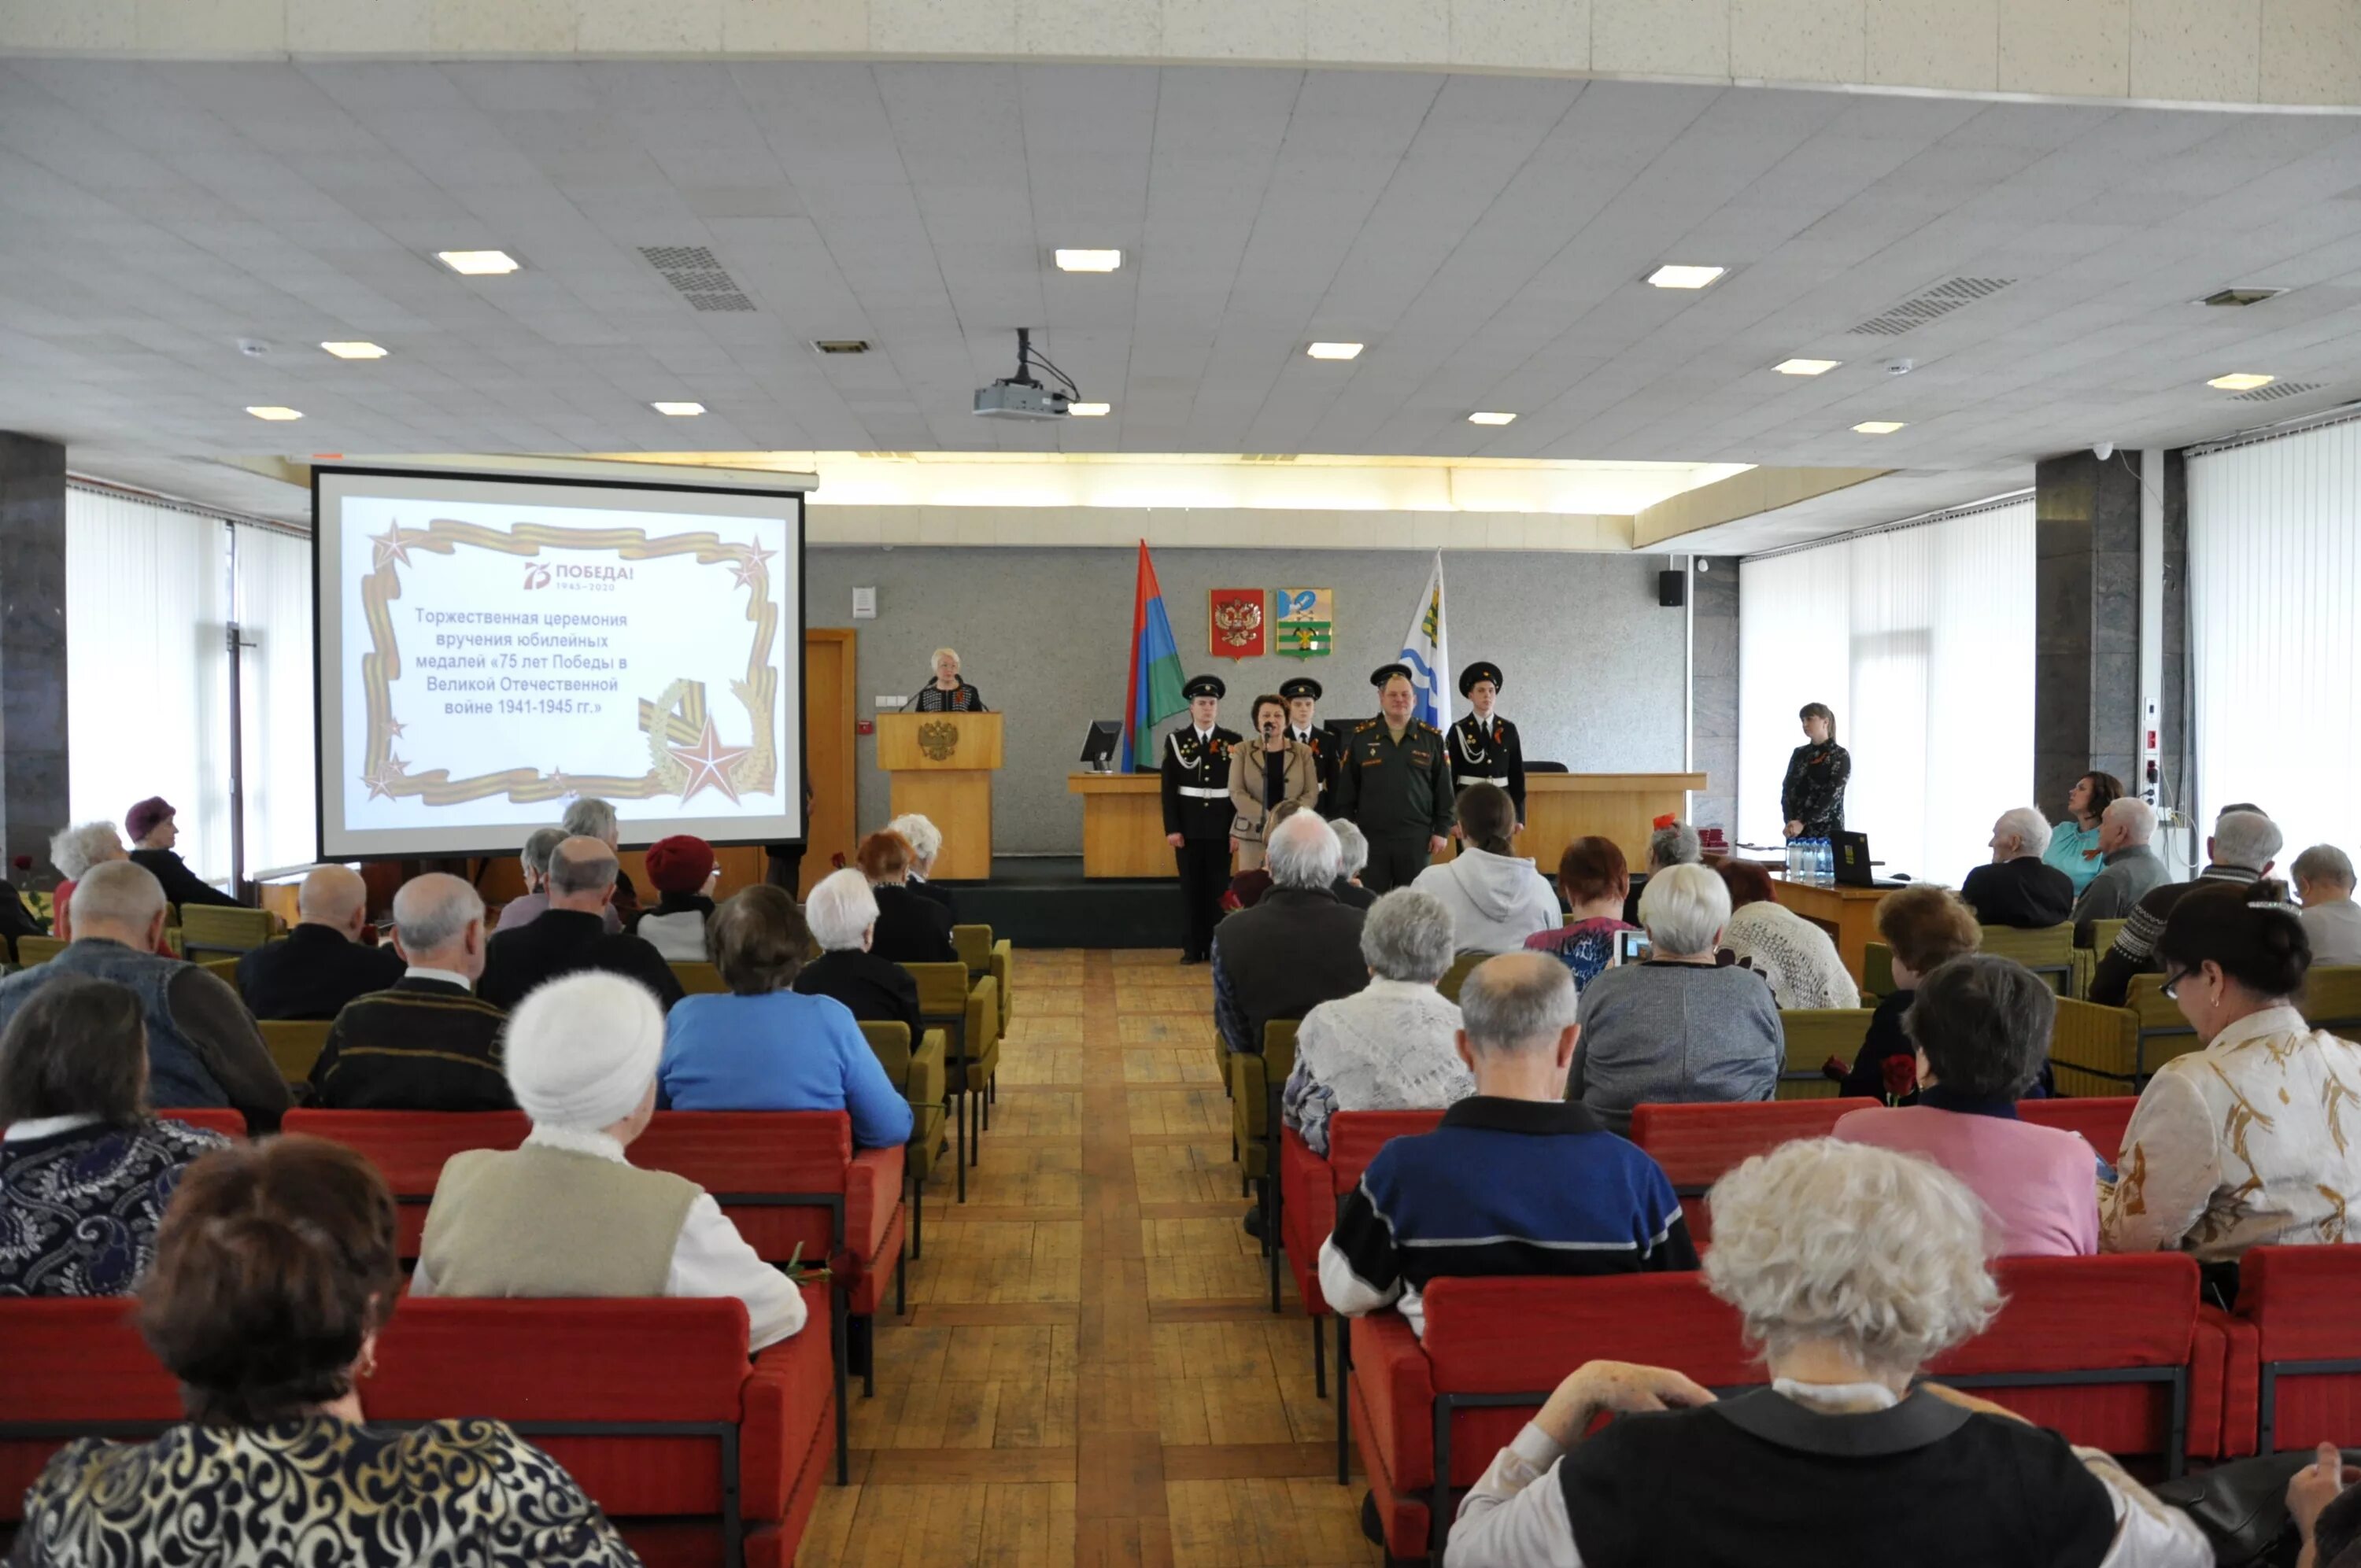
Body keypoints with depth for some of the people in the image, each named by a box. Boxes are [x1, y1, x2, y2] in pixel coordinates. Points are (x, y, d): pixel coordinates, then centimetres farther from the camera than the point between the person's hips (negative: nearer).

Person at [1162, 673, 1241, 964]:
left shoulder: (1234, 741, 4)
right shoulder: (1176, 740, 3)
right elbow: (1169, 788, 0)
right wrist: (1171, 828, -7)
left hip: (1221, 826, 0)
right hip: (1188, 825, 0)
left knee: (1219, 887, 4)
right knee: (1191, 887, 3)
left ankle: (1217, 947, 11)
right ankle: (1192, 948, 9)